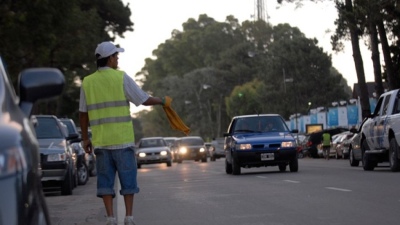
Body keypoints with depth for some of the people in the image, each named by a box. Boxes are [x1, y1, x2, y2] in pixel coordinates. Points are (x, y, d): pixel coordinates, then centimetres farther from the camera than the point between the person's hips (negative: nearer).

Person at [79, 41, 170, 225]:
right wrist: (162, 101, 15)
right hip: (123, 140, -3)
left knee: (105, 180, 6)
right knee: (128, 179, 7)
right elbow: (144, 100, -2)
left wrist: (85, 138, 16)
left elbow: (83, 114, 8)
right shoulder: (121, 78, -5)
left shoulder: (87, 82, 6)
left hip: (101, 141, 3)